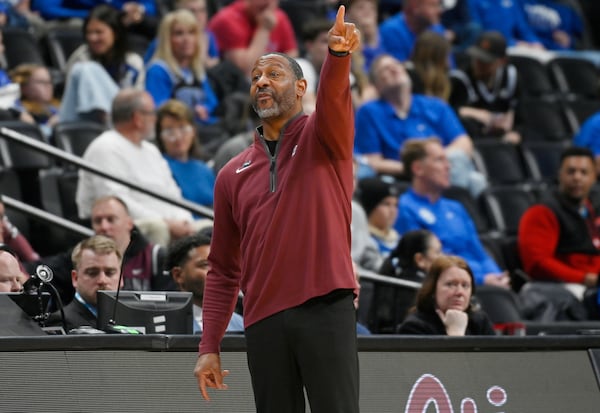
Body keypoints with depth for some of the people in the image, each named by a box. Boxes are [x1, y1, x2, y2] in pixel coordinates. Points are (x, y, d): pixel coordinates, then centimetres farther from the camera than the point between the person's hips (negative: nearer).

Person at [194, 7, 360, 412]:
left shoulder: (323, 137, 7)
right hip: (264, 322, 4)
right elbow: (223, 271, 18)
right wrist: (209, 346, 11)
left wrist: (338, 55, -40)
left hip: (325, 310, -4)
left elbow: (334, 96, -18)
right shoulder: (233, 175, 17)